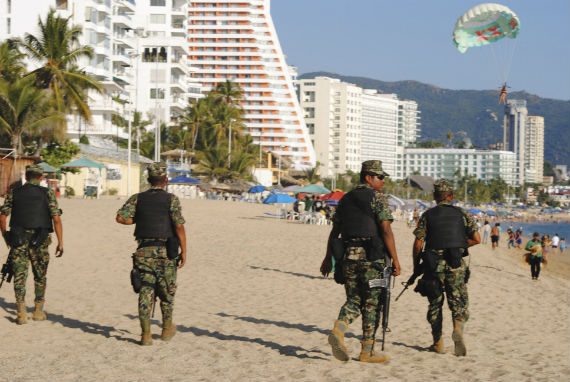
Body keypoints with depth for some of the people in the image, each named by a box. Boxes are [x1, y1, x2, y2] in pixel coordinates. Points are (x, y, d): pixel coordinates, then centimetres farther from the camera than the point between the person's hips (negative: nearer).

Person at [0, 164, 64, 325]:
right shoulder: (48, 193, -1)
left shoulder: (13, 193, 5)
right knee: (40, 277, 15)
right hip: (40, 242, -1)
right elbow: (56, 218, -8)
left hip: (18, 240, 1)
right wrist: (60, 243, -5)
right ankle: (38, 311, 21)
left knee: (19, 276, 2)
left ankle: (21, 312, -11)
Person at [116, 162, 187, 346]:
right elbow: (179, 226, -12)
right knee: (167, 291, 13)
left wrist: (139, 220, 12)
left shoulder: (137, 199, 4)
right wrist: (184, 251, -6)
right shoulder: (171, 200, -5)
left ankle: (146, 334, -2)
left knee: (146, 291, 3)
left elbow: (121, 217, -5)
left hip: (144, 251, 2)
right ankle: (167, 329, 25)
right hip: (165, 252, -2)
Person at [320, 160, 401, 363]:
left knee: (354, 300, 13)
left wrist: (328, 258, 21)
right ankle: (367, 351, 6)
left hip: (348, 256, 5)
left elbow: (334, 231, 16)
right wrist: (395, 259, -10)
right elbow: (386, 230, -13)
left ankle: (338, 330, -14)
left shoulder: (346, 199, 15)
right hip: (373, 257, -5)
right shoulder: (378, 198, -5)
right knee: (372, 303, 3)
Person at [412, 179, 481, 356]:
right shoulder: (462, 214, 6)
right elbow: (476, 239, 2)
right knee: (459, 302, 5)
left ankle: (438, 343, 13)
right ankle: (458, 328, -24)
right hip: (456, 265, 0)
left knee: (435, 303, 13)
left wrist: (416, 266, 9)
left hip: (433, 265, 0)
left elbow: (418, 243, -1)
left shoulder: (427, 215, 4)